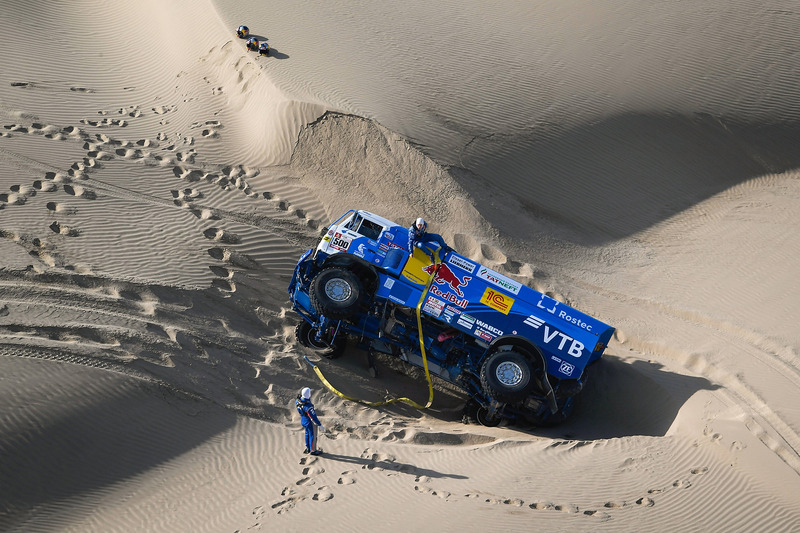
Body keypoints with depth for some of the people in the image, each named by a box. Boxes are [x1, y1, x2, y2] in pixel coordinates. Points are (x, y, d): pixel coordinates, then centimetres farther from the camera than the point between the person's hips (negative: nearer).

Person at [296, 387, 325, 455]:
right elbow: (313, 417, -32)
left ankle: (308, 448, 44)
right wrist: (320, 425, -22)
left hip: (303, 420, 8)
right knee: (312, 435, 14)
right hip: (310, 422, -8)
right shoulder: (308, 406, -40)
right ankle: (313, 450, 31)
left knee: (307, 434, 27)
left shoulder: (298, 400, -18)